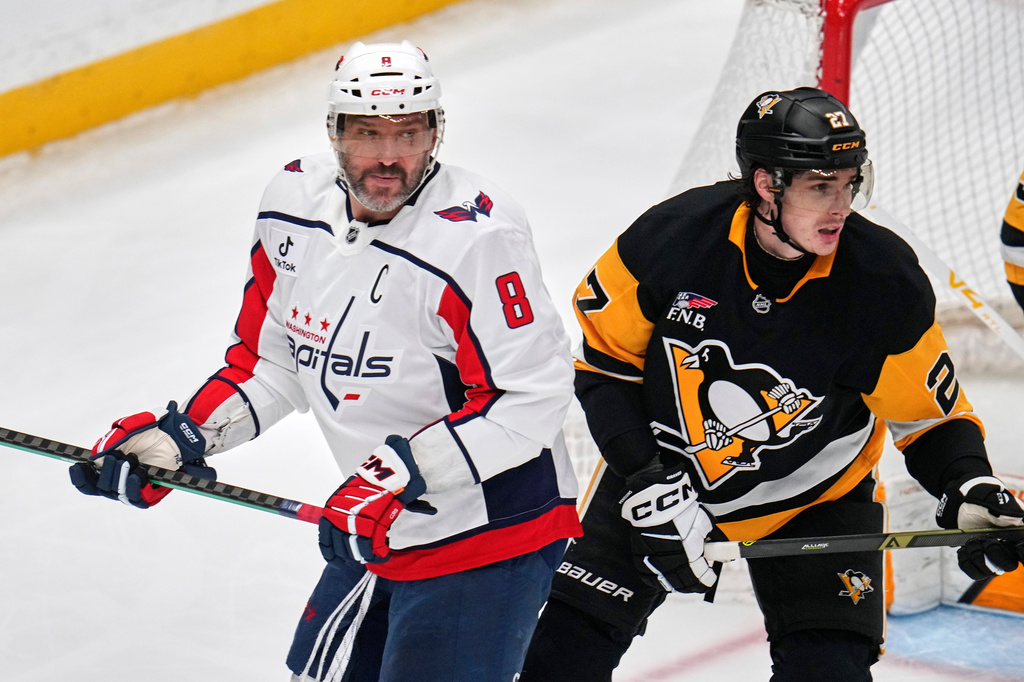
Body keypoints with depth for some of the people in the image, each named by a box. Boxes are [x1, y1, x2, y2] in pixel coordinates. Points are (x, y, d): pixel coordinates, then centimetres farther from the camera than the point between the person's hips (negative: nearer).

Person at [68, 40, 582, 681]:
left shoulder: (477, 237, -25)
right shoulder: (295, 205, -1)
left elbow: (535, 394, -25)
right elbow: (274, 359, 12)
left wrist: (405, 470, -30)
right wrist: (180, 434, 1)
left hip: (490, 537, -8)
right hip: (377, 532, 8)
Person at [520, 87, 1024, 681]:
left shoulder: (885, 284, -24)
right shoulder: (671, 236, -24)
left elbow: (932, 415, -12)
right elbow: (603, 360, -11)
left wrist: (971, 490, -31)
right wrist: (647, 483, -20)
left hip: (813, 497, -1)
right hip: (658, 471, 1)